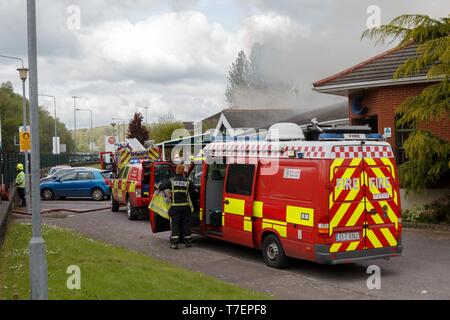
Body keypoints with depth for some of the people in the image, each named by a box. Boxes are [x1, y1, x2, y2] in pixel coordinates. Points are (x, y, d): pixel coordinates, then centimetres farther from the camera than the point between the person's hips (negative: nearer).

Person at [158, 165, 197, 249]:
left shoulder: (171, 181, -3)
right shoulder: (187, 182, 2)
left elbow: (160, 187, -4)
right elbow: (193, 193, 9)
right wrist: (192, 201, 27)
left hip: (175, 206, -1)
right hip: (185, 206, 1)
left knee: (175, 224, 2)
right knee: (186, 223, 11)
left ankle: (174, 243, -3)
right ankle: (187, 241, 17)